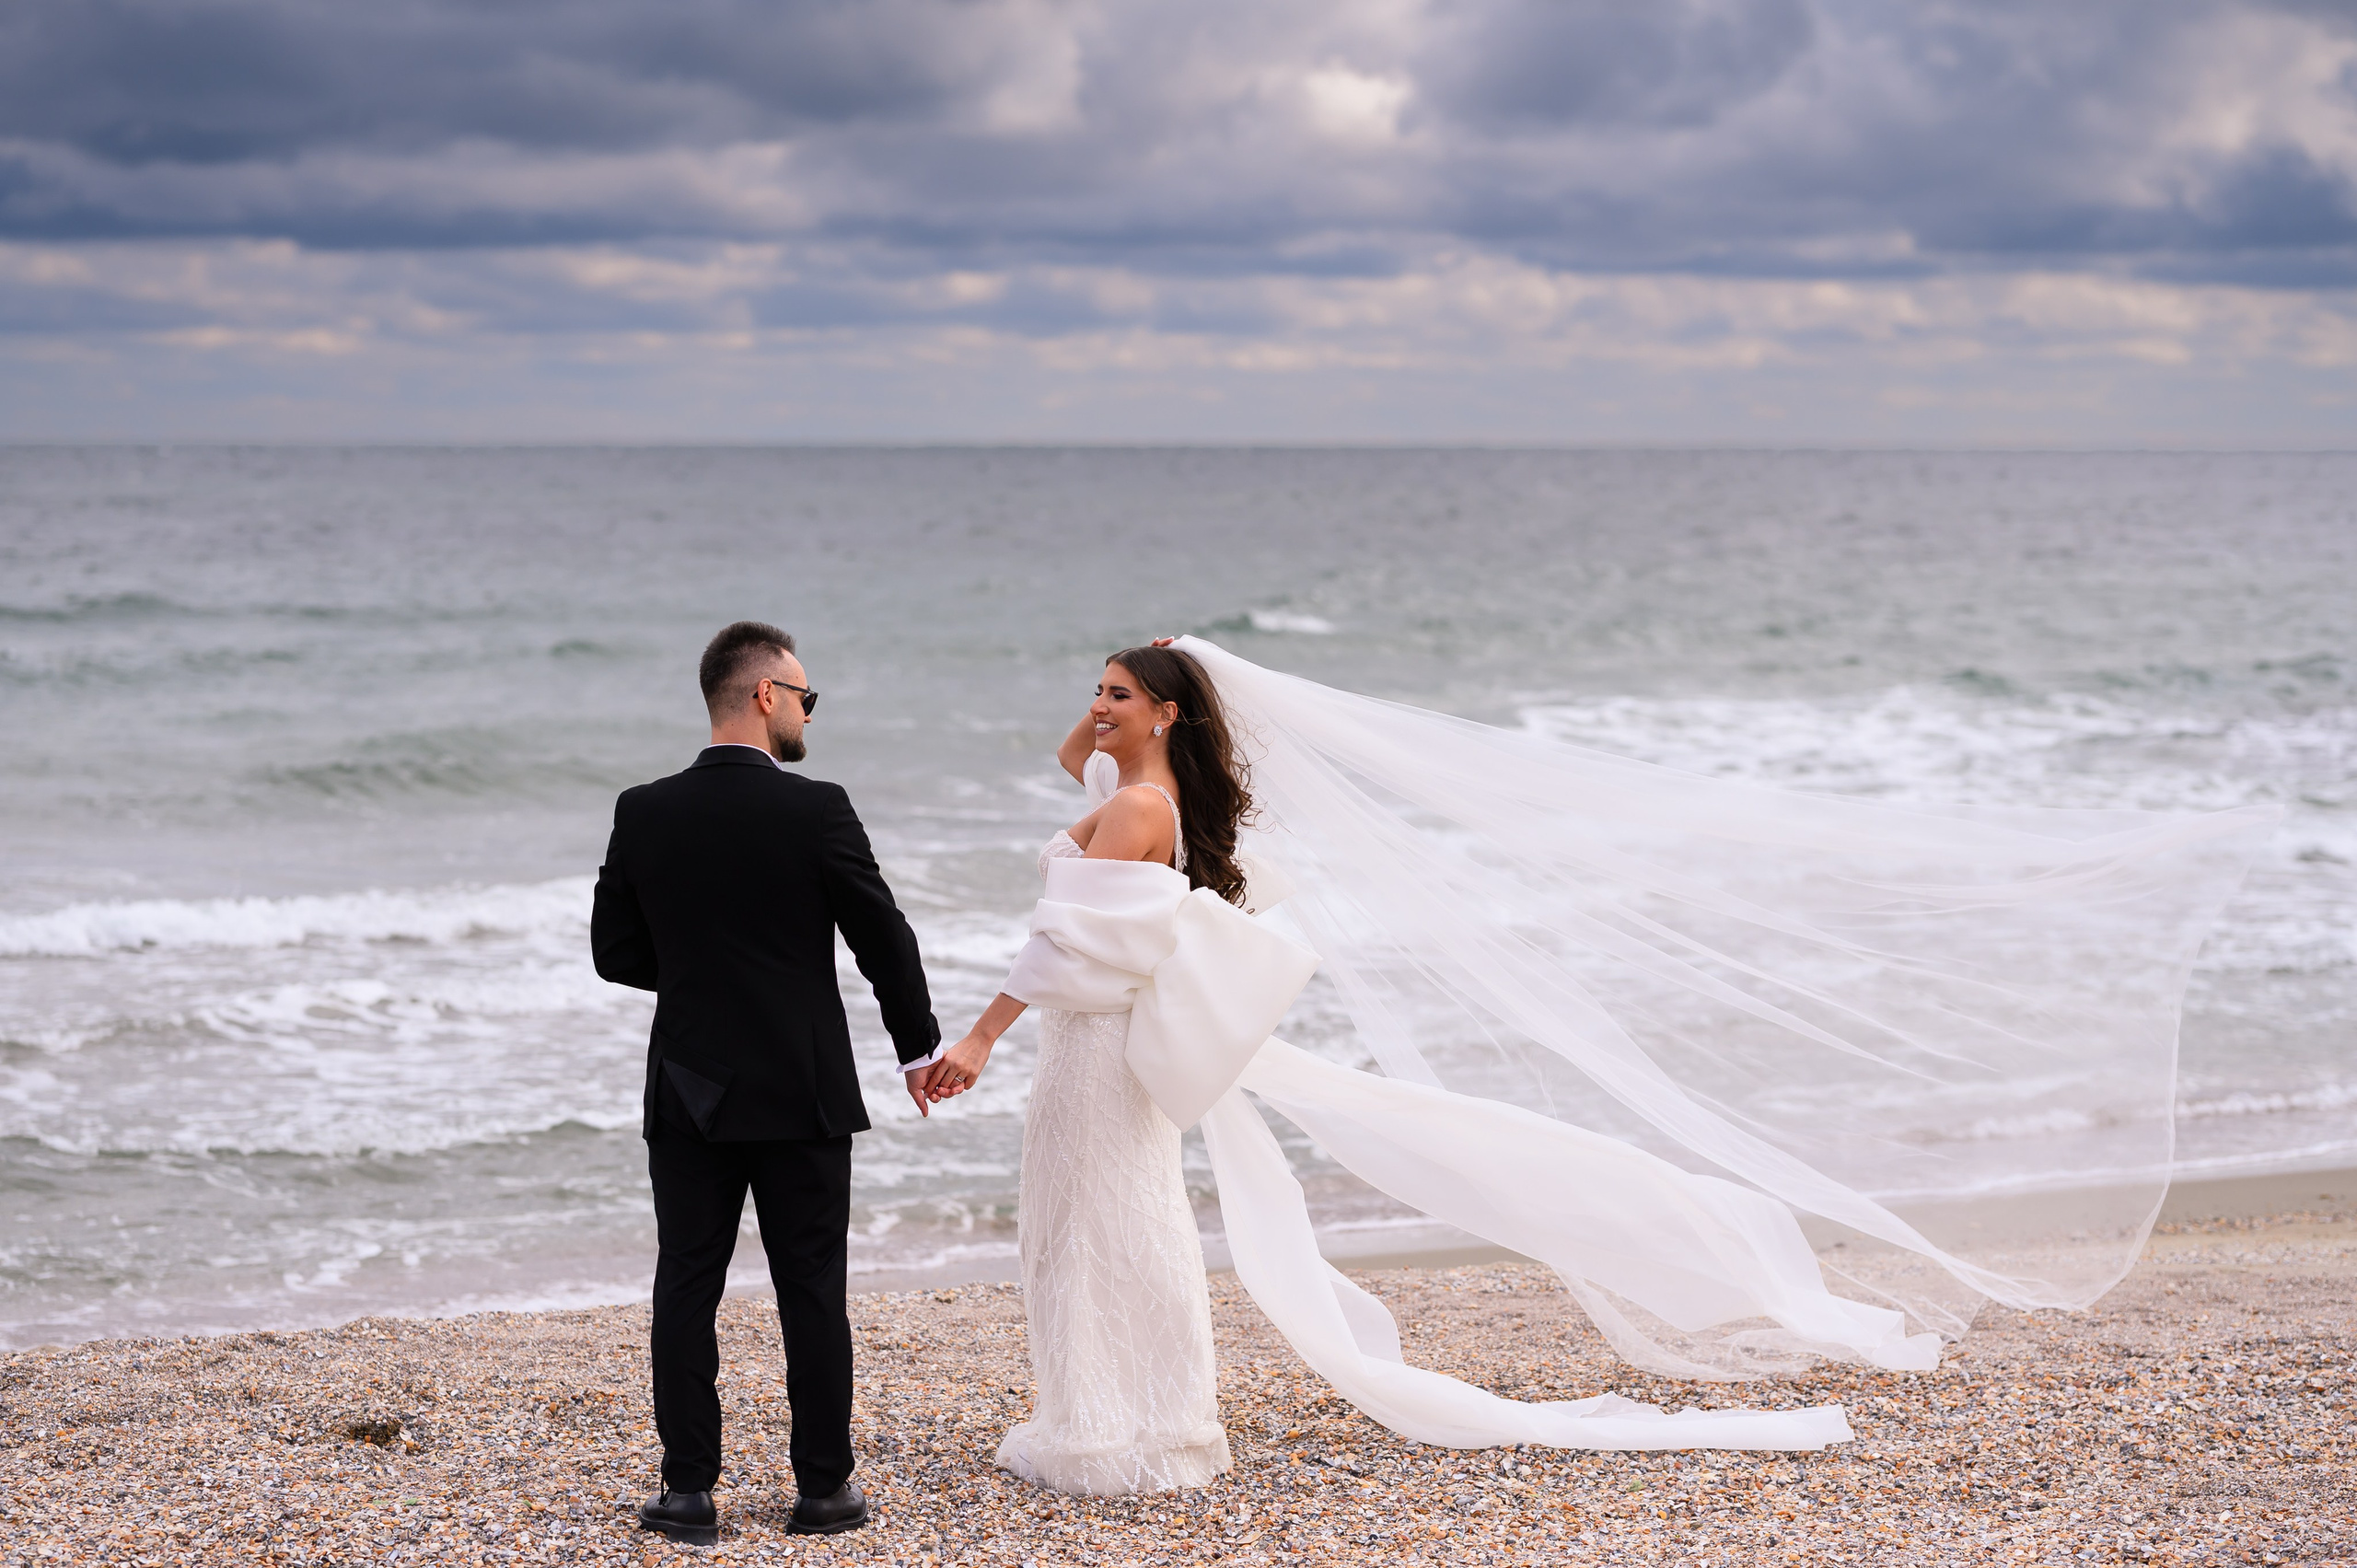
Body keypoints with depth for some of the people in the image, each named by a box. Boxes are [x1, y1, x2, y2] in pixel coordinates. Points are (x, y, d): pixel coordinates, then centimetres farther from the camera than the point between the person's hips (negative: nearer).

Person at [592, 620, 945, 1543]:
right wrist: (919, 1045, 11)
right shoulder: (816, 810, -11)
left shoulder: (643, 813, -2)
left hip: (688, 1094, 3)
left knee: (687, 1288, 7)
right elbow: (883, 938, -4)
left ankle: (688, 1492, 8)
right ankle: (824, 1489, 12)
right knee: (811, 1292, 6)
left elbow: (615, 953, 3)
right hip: (801, 1094, -2)